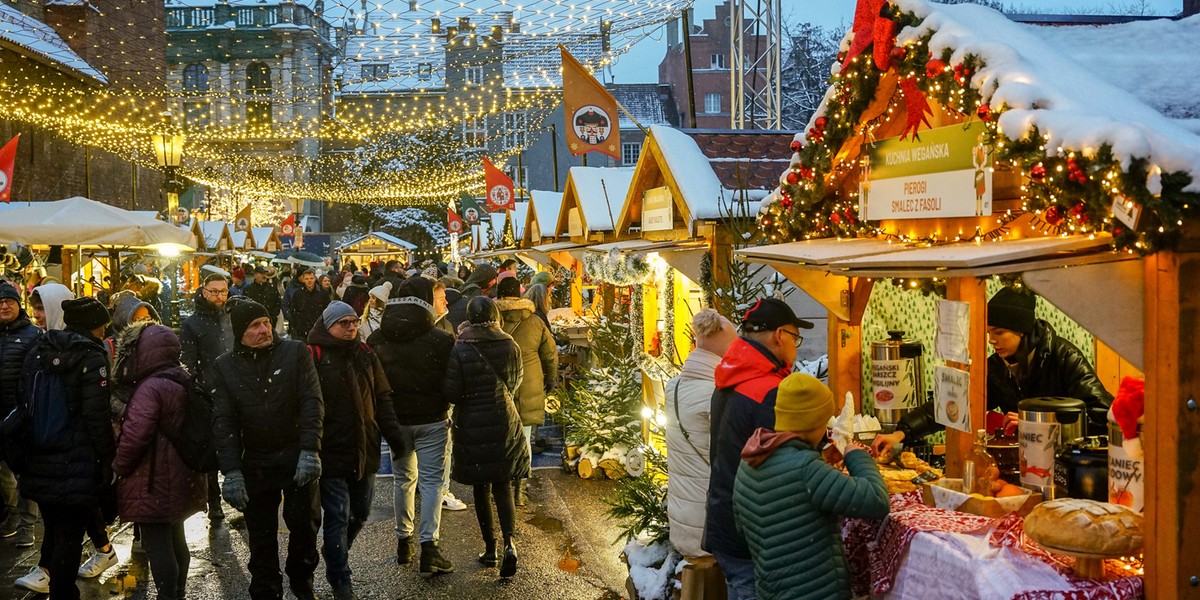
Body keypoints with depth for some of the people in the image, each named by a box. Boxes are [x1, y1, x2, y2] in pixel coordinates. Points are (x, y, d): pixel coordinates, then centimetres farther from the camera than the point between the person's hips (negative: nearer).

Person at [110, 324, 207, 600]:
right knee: (176, 538, 19)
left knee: (157, 545, -1)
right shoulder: (183, 381, 8)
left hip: (155, 484, -9)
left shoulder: (150, 388, -20)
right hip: (182, 479, 9)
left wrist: (117, 468, -9)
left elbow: (135, 436, -23)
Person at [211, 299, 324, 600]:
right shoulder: (225, 366, 3)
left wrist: (310, 451, -20)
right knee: (261, 536, 8)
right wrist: (231, 471, -12)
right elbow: (223, 421, -2)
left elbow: (312, 403, -9)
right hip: (255, 462, 1)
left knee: (304, 523, 6)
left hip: (298, 456, -1)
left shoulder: (296, 352, -3)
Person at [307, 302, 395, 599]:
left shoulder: (364, 354, 8)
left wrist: (393, 430, 5)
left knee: (361, 512, 16)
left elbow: (382, 396, 13)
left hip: (365, 449, 6)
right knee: (338, 516, -2)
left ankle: (335, 555, 42)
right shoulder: (314, 357, -10)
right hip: (331, 451, -6)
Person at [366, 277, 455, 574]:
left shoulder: (376, 340, -3)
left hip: (395, 421, 3)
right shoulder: (440, 340, -14)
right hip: (432, 421, -3)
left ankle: (403, 540, 26)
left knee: (404, 479, 18)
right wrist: (445, 408, 10)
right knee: (431, 481, 2)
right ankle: (429, 546, -6)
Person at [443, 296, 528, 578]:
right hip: (505, 422, 2)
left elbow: (452, 393, -11)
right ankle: (508, 542, -8)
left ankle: (490, 549, 18)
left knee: (481, 489, 12)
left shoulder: (460, 351, -14)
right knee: (503, 486, 10)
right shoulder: (510, 347, -5)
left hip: (472, 425, -2)